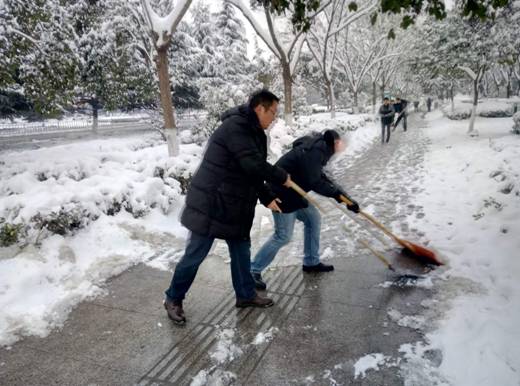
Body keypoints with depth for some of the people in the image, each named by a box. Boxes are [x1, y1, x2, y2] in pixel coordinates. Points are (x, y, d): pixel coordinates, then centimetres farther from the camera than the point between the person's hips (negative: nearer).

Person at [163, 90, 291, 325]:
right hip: (210, 204, -10)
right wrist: (282, 177, -12)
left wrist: (267, 198, 13)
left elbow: (252, 171, 17)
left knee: (241, 249, 16)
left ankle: (245, 294, 32)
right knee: (196, 253, 1)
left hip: (234, 205, 10)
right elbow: (254, 165, -28)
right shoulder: (236, 126, -20)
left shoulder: (252, 132, 12)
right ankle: (173, 299, 20)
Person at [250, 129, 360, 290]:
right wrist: (337, 193, -9)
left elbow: (320, 177, 14)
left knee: (313, 219, 15)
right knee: (283, 236, -7)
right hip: (283, 194, -10)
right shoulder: (314, 151, -21)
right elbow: (314, 183, -24)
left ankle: (311, 262, 27)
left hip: (294, 192, 10)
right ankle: (253, 270, 3)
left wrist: (342, 195, 11)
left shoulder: (319, 149, 10)